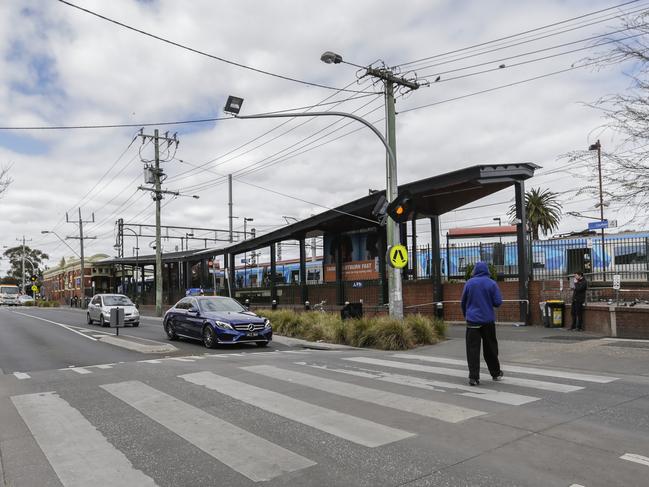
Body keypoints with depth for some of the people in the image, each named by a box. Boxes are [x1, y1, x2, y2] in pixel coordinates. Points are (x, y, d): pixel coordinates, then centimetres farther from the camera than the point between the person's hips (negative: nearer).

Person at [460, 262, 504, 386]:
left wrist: (465, 315, 23)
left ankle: (473, 377, -7)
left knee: (473, 349, -1)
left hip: (472, 320, -1)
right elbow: (498, 302, -5)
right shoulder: (492, 283, -3)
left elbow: (463, 302, 6)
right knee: (490, 348, 15)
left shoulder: (469, 283, -1)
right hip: (488, 320, 1)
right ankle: (496, 373, 28)